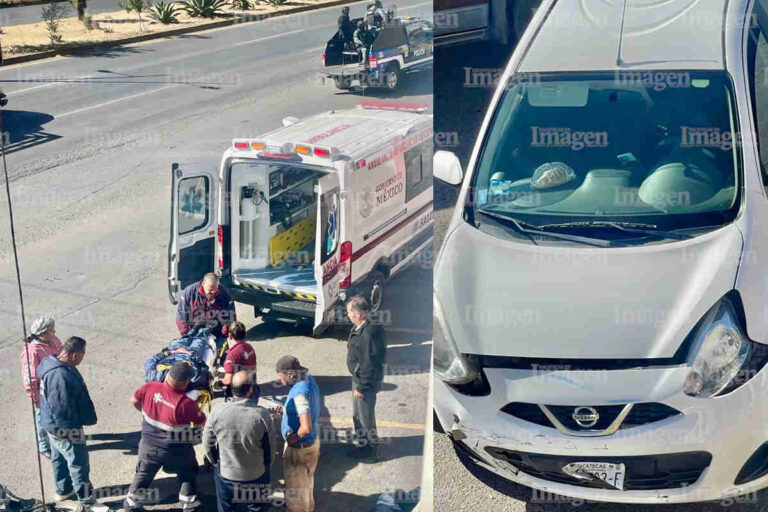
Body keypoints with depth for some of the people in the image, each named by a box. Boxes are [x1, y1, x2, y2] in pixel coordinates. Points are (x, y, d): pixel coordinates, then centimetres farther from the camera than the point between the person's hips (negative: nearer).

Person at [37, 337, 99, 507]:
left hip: (54, 425, 10)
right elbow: (63, 409, -31)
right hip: (65, 428, -10)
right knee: (80, 464, 5)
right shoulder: (61, 376, -35)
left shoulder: (49, 363, -2)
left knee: (59, 458, 27)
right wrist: (88, 419, -18)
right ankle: (87, 501, 19)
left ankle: (63, 490, 47)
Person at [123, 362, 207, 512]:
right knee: (187, 476, 22)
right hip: (177, 451, -4)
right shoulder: (187, 404, -31)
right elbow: (202, 423, -18)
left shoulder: (150, 388, -19)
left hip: (149, 444, 4)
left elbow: (134, 401, -1)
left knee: (143, 475, 27)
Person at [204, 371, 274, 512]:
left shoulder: (217, 411, -20)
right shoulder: (262, 415, -24)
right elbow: (270, 448, -10)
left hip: (225, 474, 1)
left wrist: (215, 461, 14)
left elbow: (207, 443, -6)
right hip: (257, 476, -1)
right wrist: (266, 466, 11)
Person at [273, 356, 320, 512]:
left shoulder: (299, 393, -34)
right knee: (306, 481, 31)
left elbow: (306, 428, -38)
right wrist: (284, 411, 3)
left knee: (295, 488, 14)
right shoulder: (309, 378, -6)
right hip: (313, 441, 9)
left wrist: (292, 439, -21)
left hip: (299, 448, -9)